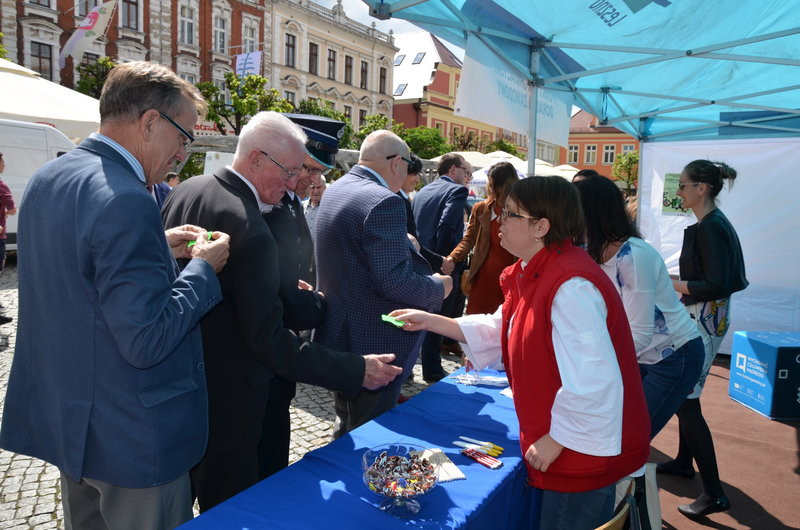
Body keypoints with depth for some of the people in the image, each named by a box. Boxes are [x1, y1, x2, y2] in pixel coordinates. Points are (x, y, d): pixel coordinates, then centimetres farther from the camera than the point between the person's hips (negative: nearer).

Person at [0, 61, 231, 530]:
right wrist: (203, 268, -15)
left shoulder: (46, 178, 3)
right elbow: (147, 343, -27)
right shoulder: (126, 201, -27)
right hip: (131, 439, -9)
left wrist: (158, 249, 7)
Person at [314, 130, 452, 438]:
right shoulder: (384, 202, -23)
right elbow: (396, 282, -27)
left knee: (346, 428, 26)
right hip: (371, 344, -9)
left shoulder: (334, 191, 7)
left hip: (337, 332, 10)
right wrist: (439, 286, -9)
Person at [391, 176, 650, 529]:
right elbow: (499, 329, 13)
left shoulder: (570, 286, -30)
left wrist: (555, 440, -20)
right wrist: (430, 321, 7)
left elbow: (594, 381, -32)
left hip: (583, 453, -9)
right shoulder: (534, 274, 5)